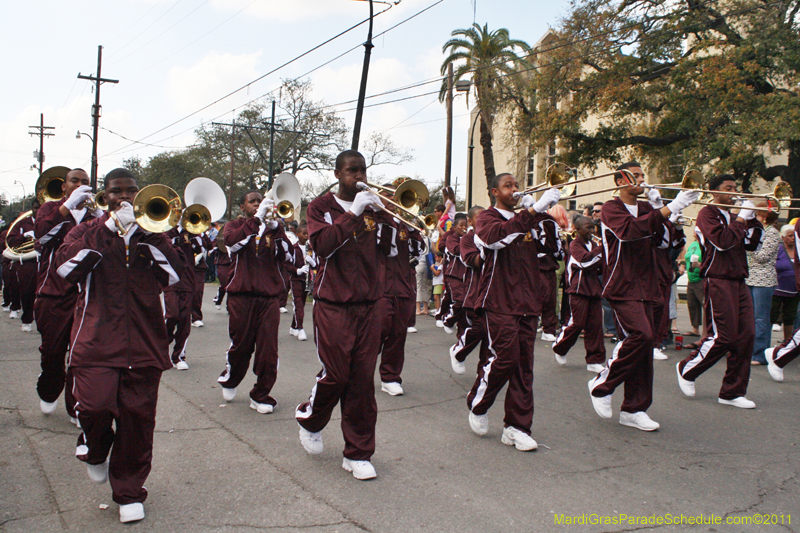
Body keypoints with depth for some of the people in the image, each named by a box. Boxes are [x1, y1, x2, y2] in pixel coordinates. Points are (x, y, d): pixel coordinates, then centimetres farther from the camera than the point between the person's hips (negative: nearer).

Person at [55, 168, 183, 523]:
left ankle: (129, 492, 21)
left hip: (144, 343, 1)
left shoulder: (151, 234, 15)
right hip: (97, 340, -1)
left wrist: (142, 233, -10)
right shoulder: (87, 232, 12)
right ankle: (95, 450, 18)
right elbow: (66, 266, -9)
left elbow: (172, 275, -3)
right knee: (95, 405, -18)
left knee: (137, 420, 2)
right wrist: (109, 228, -13)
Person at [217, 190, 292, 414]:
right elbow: (232, 242, -16)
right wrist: (257, 218, -20)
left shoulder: (273, 227, 13)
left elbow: (288, 255, -4)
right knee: (241, 345, 8)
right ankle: (229, 380, 37)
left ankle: (261, 396, 12)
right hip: (242, 294, -1)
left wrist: (275, 227, -16)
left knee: (268, 349, -2)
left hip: (270, 296, 1)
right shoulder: (235, 226, 9)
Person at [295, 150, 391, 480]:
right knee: (335, 375, -4)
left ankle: (358, 454, 14)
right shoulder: (321, 207, 3)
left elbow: (390, 251, 4)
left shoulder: (373, 208, 13)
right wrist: (353, 214, -18)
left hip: (367, 306, 3)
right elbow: (322, 245, -16)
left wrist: (384, 216, -9)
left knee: (363, 382, 2)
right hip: (333, 306, -3)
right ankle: (309, 419, 28)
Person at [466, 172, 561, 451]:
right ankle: (477, 405, 14)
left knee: (524, 365, 3)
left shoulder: (529, 222, 20)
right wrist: (534, 210, -28)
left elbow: (552, 246, 7)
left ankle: (516, 427, 10)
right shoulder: (487, 217, 1)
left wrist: (545, 215, -7)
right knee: (505, 357, -12)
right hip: (499, 302, -6)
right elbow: (497, 236, -23)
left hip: (527, 302, 6)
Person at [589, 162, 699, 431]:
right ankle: (601, 385, -2)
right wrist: (671, 208, -26)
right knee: (641, 335, -21)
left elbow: (662, 240, 7)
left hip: (644, 286, 7)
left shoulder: (645, 209, 18)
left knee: (643, 343, 5)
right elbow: (631, 229, -24)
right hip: (622, 286, -7)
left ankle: (633, 409, 13)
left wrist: (656, 208, -3)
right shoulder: (611, 208, -4)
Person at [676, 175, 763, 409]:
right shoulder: (707, 213, -3)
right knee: (723, 336, -10)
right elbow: (723, 241, -18)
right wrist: (742, 218, -10)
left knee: (746, 335, 1)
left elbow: (752, 244, 14)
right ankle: (686, 369, 13)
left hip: (738, 282, 8)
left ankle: (732, 392, 8)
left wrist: (753, 218, 4)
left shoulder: (733, 217, 21)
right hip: (718, 282, -8)